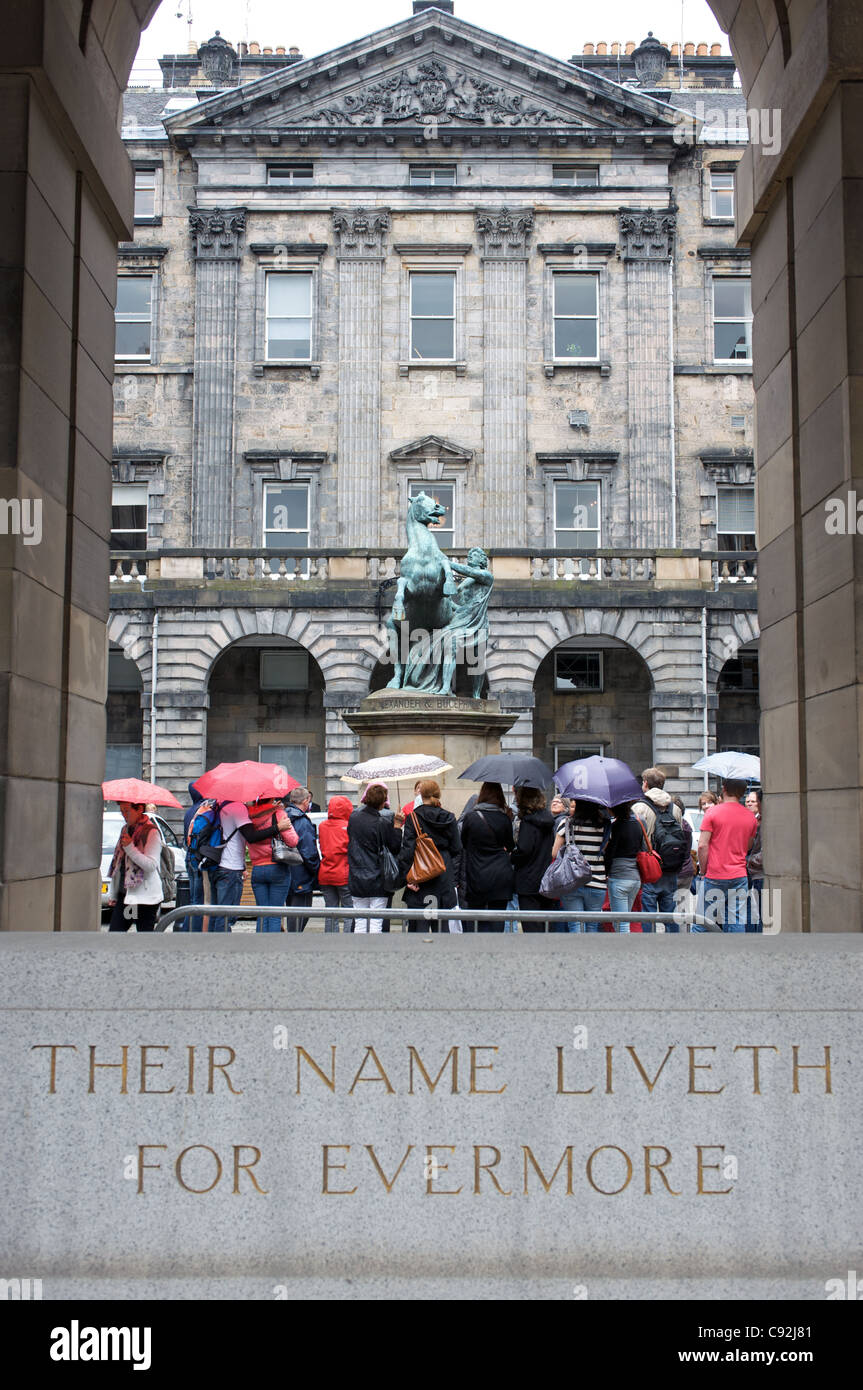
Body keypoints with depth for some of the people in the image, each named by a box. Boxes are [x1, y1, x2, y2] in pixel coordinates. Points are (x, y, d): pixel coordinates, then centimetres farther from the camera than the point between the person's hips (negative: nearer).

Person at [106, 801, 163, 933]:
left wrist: (130, 848, -25)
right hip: (124, 894, 7)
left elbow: (151, 865, -19)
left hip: (145, 897, -7)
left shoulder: (151, 832, -10)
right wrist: (112, 895, 19)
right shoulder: (125, 830, 14)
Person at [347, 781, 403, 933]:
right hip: (377, 880, -4)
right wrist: (397, 827, -4)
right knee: (376, 924, -1)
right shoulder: (383, 824, -12)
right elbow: (395, 849, -5)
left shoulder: (354, 817, 1)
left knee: (359, 924, 10)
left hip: (356, 880, 4)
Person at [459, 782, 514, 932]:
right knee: (497, 922, 5)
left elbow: (462, 845, 3)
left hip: (477, 879, -2)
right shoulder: (505, 819, 0)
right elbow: (510, 847, 11)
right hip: (501, 879, 2)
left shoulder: (470, 817, -6)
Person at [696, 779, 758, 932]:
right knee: (737, 921, 4)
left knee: (711, 921, 3)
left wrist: (704, 870, 0)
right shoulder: (750, 817, 7)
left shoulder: (712, 812, -6)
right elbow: (749, 846, 17)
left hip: (715, 876, -3)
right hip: (739, 876, 3)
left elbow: (702, 845, -10)